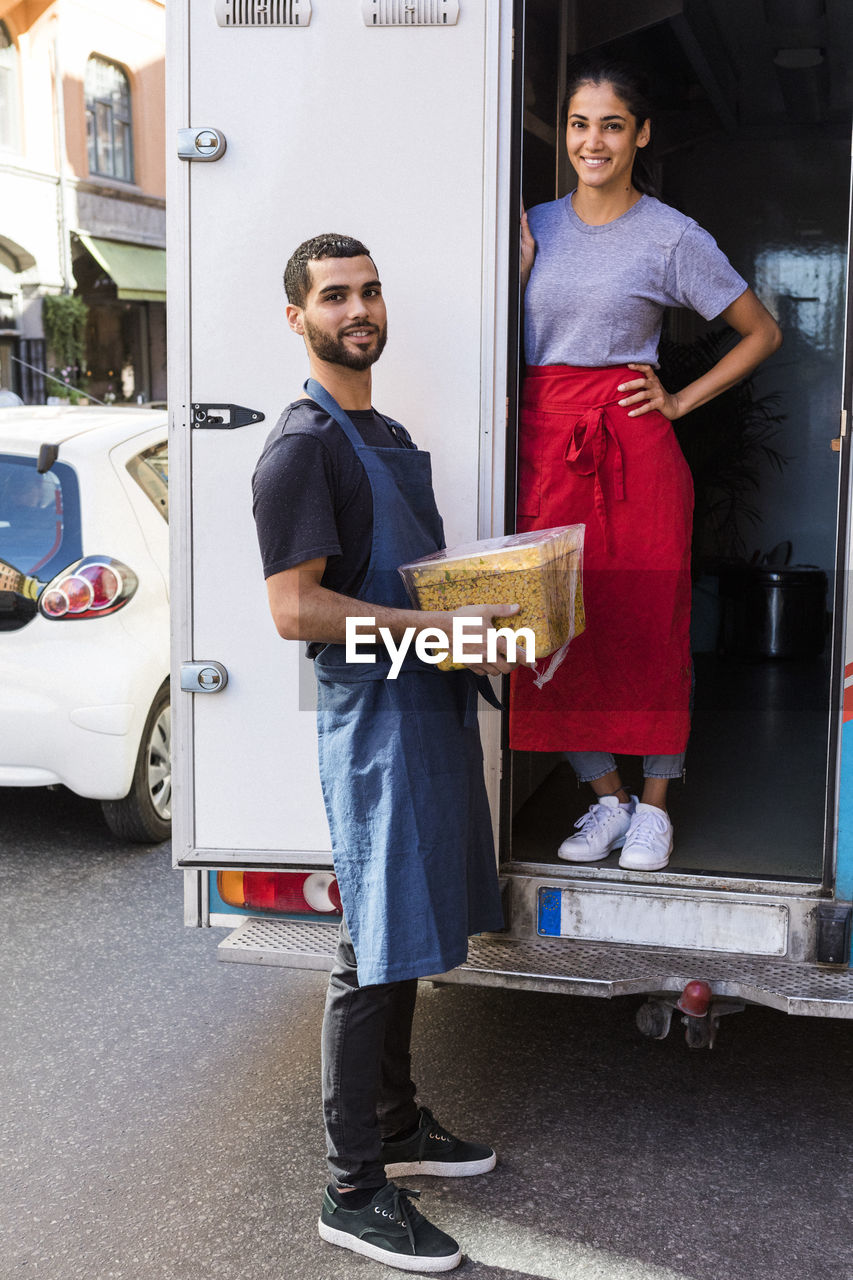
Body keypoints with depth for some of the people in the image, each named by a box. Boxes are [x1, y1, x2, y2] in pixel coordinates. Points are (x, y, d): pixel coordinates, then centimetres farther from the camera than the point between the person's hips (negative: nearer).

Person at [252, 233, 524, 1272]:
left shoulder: (387, 434, 19)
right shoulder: (302, 445, -12)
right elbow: (295, 608, -20)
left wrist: (490, 608, 10)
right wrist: (440, 628, -23)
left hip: (428, 702, 9)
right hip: (371, 715, -9)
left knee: (405, 934, 17)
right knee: (375, 951, -4)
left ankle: (395, 1125, 32)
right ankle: (354, 1190, 7)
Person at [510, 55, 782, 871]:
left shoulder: (672, 237, 2)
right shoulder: (536, 226, 13)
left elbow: (762, 332, 8)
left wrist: (681, 400, 1)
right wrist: (519, 263, 2)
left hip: (632, 443, -3)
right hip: (545, 442, 4)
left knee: (648, 623, 0)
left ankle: (654, 805, 16)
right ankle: (606, 798, 19)